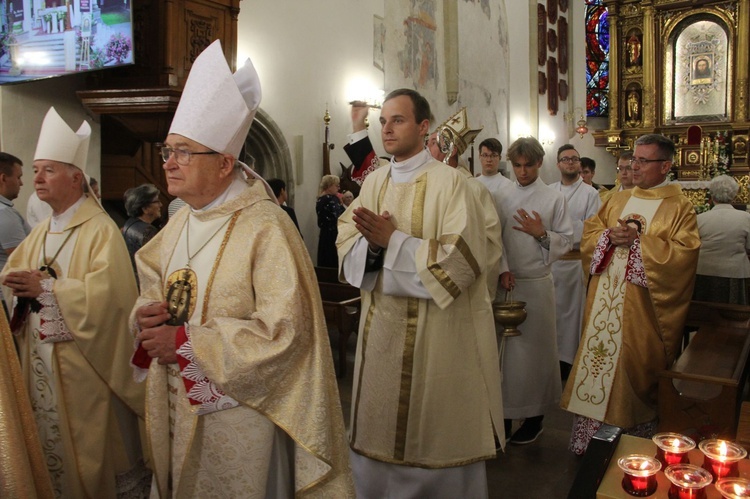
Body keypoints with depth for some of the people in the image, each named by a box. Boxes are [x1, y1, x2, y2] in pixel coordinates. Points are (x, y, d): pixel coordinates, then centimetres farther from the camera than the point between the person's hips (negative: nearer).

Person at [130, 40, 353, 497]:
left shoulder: (266, 227, -19)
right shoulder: (180, 224, 7)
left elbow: (283, 328, -23)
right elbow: (152, 289, 18)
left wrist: (184, 340, -21)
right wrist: (149, 314, -7)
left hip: (236, 412, -7)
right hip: (175, 406, 7)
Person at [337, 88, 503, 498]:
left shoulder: (449, 182, -11)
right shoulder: (374, 181, 8)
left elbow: (462, 258, -18)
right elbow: (346, 240, 5)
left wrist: (392, 241, -19)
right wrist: (372, 244, -17)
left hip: (436, 330, -5)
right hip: (381, 325, 6)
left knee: (435, 429, 8)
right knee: (377, 425, 16)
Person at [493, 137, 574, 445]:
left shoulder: (554, 199, 2)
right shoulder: (500, 197, 6)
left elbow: (566, 241, 2)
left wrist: (542, 233, -14)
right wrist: (500, 270, -9)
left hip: (536, 284, -2)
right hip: (505, 282, 2)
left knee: (533, 348, 5)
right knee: (503, 348, 6)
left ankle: (534, 417, 20)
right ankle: (504, 411, 21)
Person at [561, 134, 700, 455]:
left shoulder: (679, 208, -2)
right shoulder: (618, 200, 14)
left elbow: (683, 254, -14)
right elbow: (589, 231, 12)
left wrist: (638, 240, -17)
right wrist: (609, 236, -9)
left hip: (643, 309, -5)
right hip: (605, 304, 5)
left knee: (637, 371, 1)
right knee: (597, 358, 6)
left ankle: (637, 441, 19)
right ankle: (589, 437, 17)